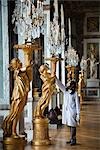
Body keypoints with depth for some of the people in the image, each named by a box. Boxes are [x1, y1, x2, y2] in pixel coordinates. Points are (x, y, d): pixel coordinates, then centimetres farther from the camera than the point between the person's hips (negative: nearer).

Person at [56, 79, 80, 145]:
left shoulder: (75, 93, -8)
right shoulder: (65, 91, 8)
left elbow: (77, 104, -7)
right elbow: (59, 84, 8)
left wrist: (78, 114, -10)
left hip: (72, 111, -6)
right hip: (66, 111, 6)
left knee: (72, 125, -3)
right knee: (70, 125, 11)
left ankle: (73, 139, 2)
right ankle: (72, 139, 19)